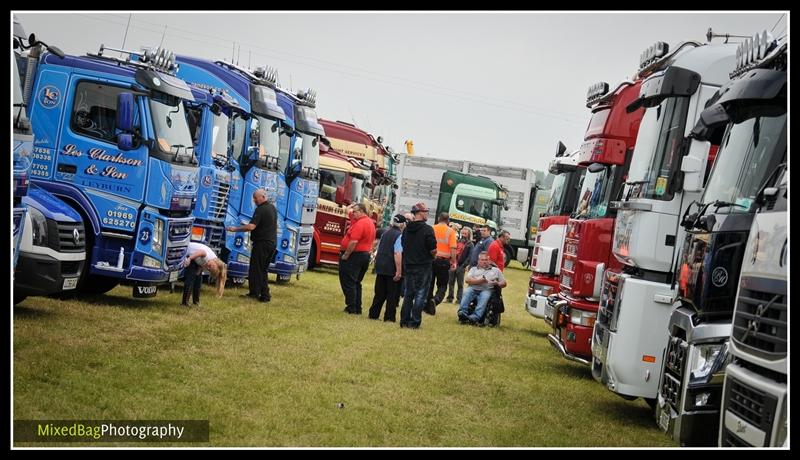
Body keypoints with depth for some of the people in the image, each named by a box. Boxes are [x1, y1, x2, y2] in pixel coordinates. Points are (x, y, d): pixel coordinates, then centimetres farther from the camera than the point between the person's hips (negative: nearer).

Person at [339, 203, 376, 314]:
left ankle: (351, 308, -4)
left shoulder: (360, 224, -19)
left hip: (355, 255, -10)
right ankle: (357, 308, 18)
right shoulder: (371, 223, 13)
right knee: (356, 283, 16)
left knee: (348, 282, -3)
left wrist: (345, 255, -19)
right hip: (365, 254, 10)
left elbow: (353, 242, -24)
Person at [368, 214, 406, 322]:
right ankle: (389, 316, 5)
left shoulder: (385, 233, 12)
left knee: (380, 293, 14)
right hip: (392, 269, -7)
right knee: (392, 294, 3)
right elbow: (397, 254, -21)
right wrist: (399, 271, -21)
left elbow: (379, 250, 19)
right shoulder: (400, 236, -12)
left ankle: (373, 314, 16)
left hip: (380, 267, 7)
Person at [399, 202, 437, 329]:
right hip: (423, 266, -6)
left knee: (408, 293, 13)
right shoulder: (427, 229, -13)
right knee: (420, 294, 1)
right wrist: (431, 254, 4)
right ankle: (414, 322, 0)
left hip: (408, 265, 6)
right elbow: (433, 249, -16)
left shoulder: (407, 228, 6)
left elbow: (403, 246, 11)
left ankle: (404, 320, 14)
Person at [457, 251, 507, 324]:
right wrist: (479, 281, -6)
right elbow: (467, 280, 10)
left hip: (486, 289, -1)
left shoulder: (496, 270, 29)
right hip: (473, 288, 1)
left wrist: (497, 284, -1)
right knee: (466, 293, -33)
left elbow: (504, 283, 22)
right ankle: (462, 313, -49)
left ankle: (475, 317, -54)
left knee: (484, 297, -36)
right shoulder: (474, 269, 29)